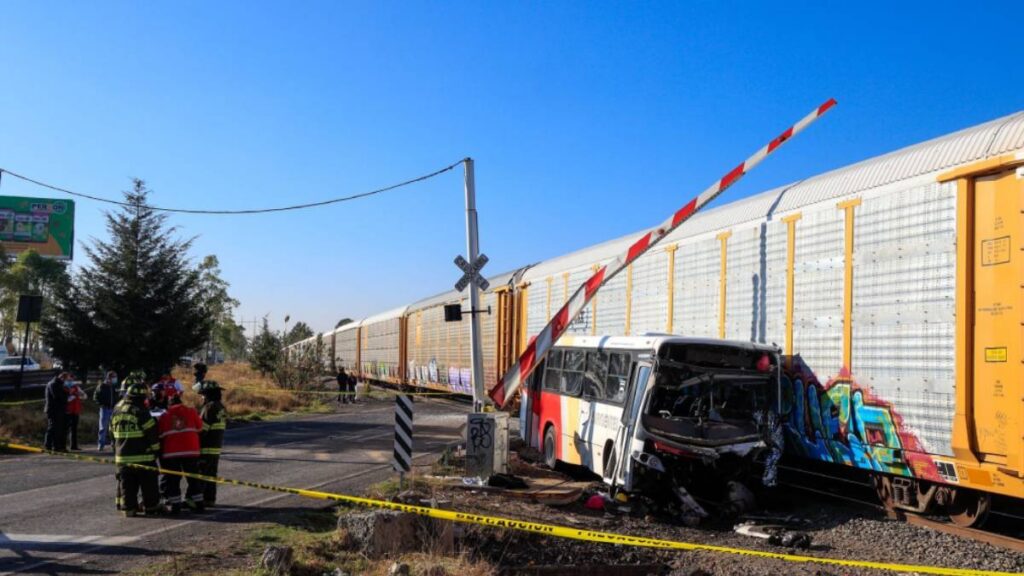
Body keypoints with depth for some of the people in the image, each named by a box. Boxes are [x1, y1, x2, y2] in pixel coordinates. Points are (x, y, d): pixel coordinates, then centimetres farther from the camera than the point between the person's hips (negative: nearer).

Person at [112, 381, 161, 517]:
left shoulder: (116, 410, 6)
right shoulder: (141, 412, -15)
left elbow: (113, 432, 16)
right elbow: (152, 433, -14)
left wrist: (116, 450, 26)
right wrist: (155, 449, 0)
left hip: (122, 456, 6)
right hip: (143, 456, -6)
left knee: (126, 484, 12)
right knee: (148, 483, 5)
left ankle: (128, 507, 14)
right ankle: (151, 507, 11)